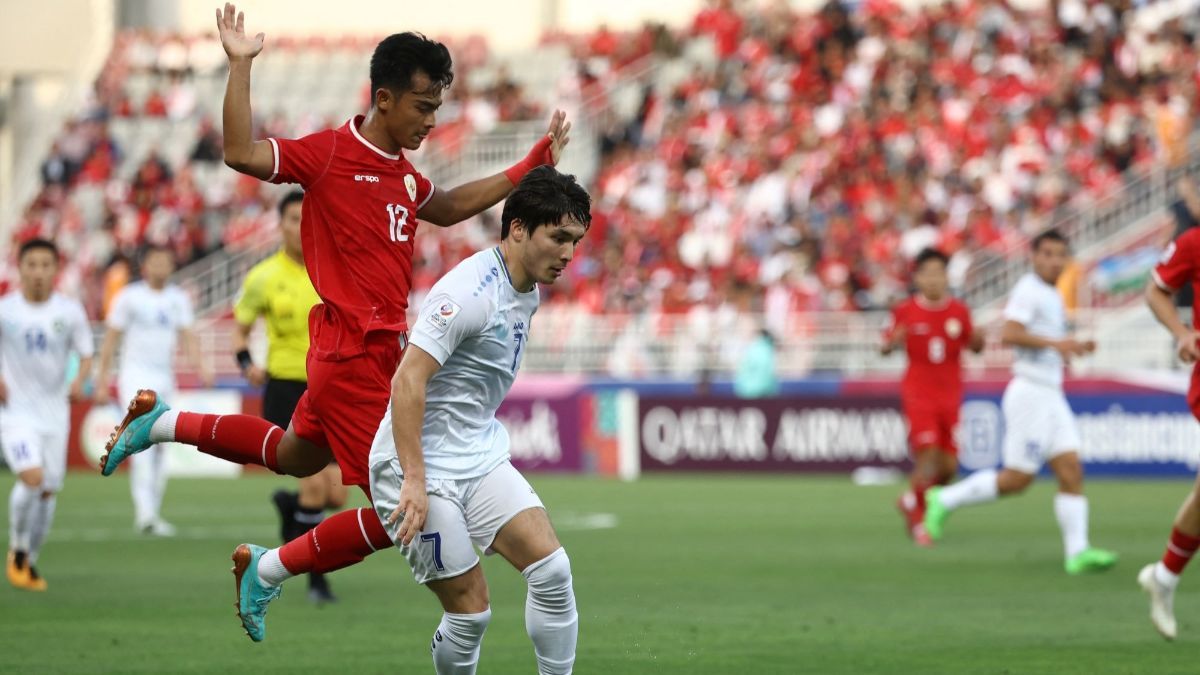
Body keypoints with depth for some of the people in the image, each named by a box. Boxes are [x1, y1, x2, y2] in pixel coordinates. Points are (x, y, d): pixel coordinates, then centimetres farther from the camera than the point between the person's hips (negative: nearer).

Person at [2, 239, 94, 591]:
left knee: (49, 490, 6)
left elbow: (86, 354, 4)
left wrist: (79, 381, -16)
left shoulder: (70, 311, -2)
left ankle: (30, 560, 25)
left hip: (54, 413, 3)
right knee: (32, 477, -22)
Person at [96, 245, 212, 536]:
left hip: (165, 380, 5)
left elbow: (188, 336, 4)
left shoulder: (179, 299, 10)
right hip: (135, 378, -5)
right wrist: (102, 381, -2)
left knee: (161, 447, 6)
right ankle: (145, 511, -29)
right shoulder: (129, 297, -1)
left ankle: (151, 514, 15)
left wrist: (199, 365, -15)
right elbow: (111, 339, 1)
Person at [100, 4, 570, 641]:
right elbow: (241, 153, -26)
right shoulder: (330, 153, -14)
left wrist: (535, 162, 28)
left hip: (380, 351, 9)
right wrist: (240, 65, -28)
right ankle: (272, 568, 6)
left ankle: (164, 422, 37)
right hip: (354, 355, -9)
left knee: (293, 457, 28)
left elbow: (448, 207, 31)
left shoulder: (403, 173, 10)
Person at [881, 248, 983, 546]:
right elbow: (884, 348, 2)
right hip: (918, 394, -3)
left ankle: (911, 501, 30)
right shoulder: (905, 311, -3)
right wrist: (894, 341, -21)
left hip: (950, 395, 3)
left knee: (948, 467, 1)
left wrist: (977, 340, -10)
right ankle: (917, 521, 3)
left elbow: (973, 346, 13)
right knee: (927, 457, -16)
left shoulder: (959, 310, 3)